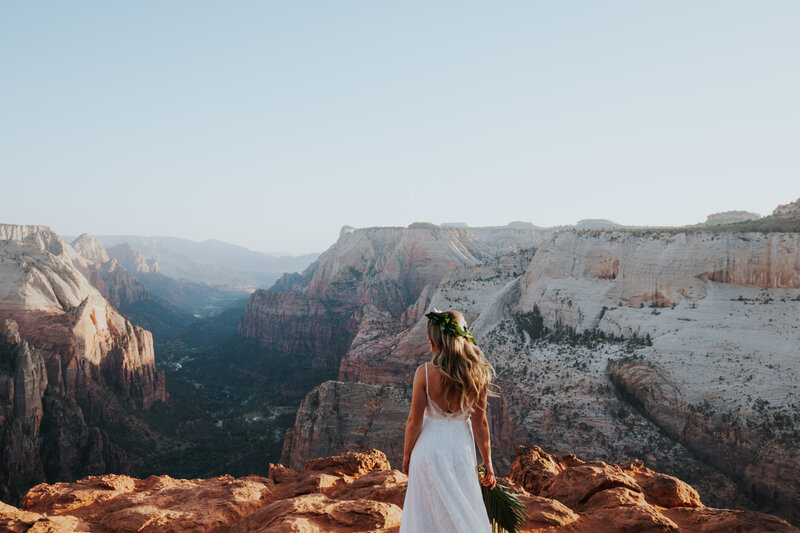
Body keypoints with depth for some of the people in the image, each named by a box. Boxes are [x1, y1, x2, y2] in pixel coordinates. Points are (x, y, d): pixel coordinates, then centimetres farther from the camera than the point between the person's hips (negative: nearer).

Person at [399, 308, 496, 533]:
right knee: (463, 512, 18)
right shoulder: (476, 373, -11)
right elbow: (479, 423, -6)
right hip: (461, 449, 2)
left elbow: (414, 421, -12)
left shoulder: (424, 372, -19)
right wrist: (487, 461, 4)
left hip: (429, 448, -2)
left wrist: (406, 454, 4)